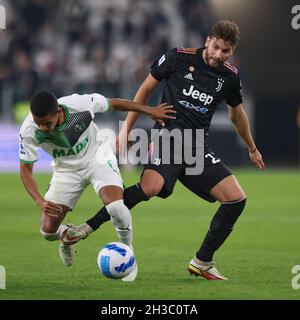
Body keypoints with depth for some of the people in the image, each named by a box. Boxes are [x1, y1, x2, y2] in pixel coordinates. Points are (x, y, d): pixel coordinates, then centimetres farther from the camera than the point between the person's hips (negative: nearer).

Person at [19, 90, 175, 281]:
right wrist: (40, 201, -34)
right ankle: (66, 236, 34)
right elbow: (25, 170, -18)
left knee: (116, 207, -28)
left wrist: (149, 110, -4)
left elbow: (113, 104, -11)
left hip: (97, 158, -2)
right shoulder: (29, 131, -29)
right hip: (66, 170, 2)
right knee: (48, 231, -6)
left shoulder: (79, 104, -32)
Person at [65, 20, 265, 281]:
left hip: (199, 148, 5)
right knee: (150, 187, -34)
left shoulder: (230, 76, 6)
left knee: (237, 199, -8)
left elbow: (237, 113, 25)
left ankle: (203, 262, 6)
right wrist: (127, 129, 4)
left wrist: (252, 149, 36)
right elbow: (147, 88, 6)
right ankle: (89, 227, -26)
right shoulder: (179, 57, -5)